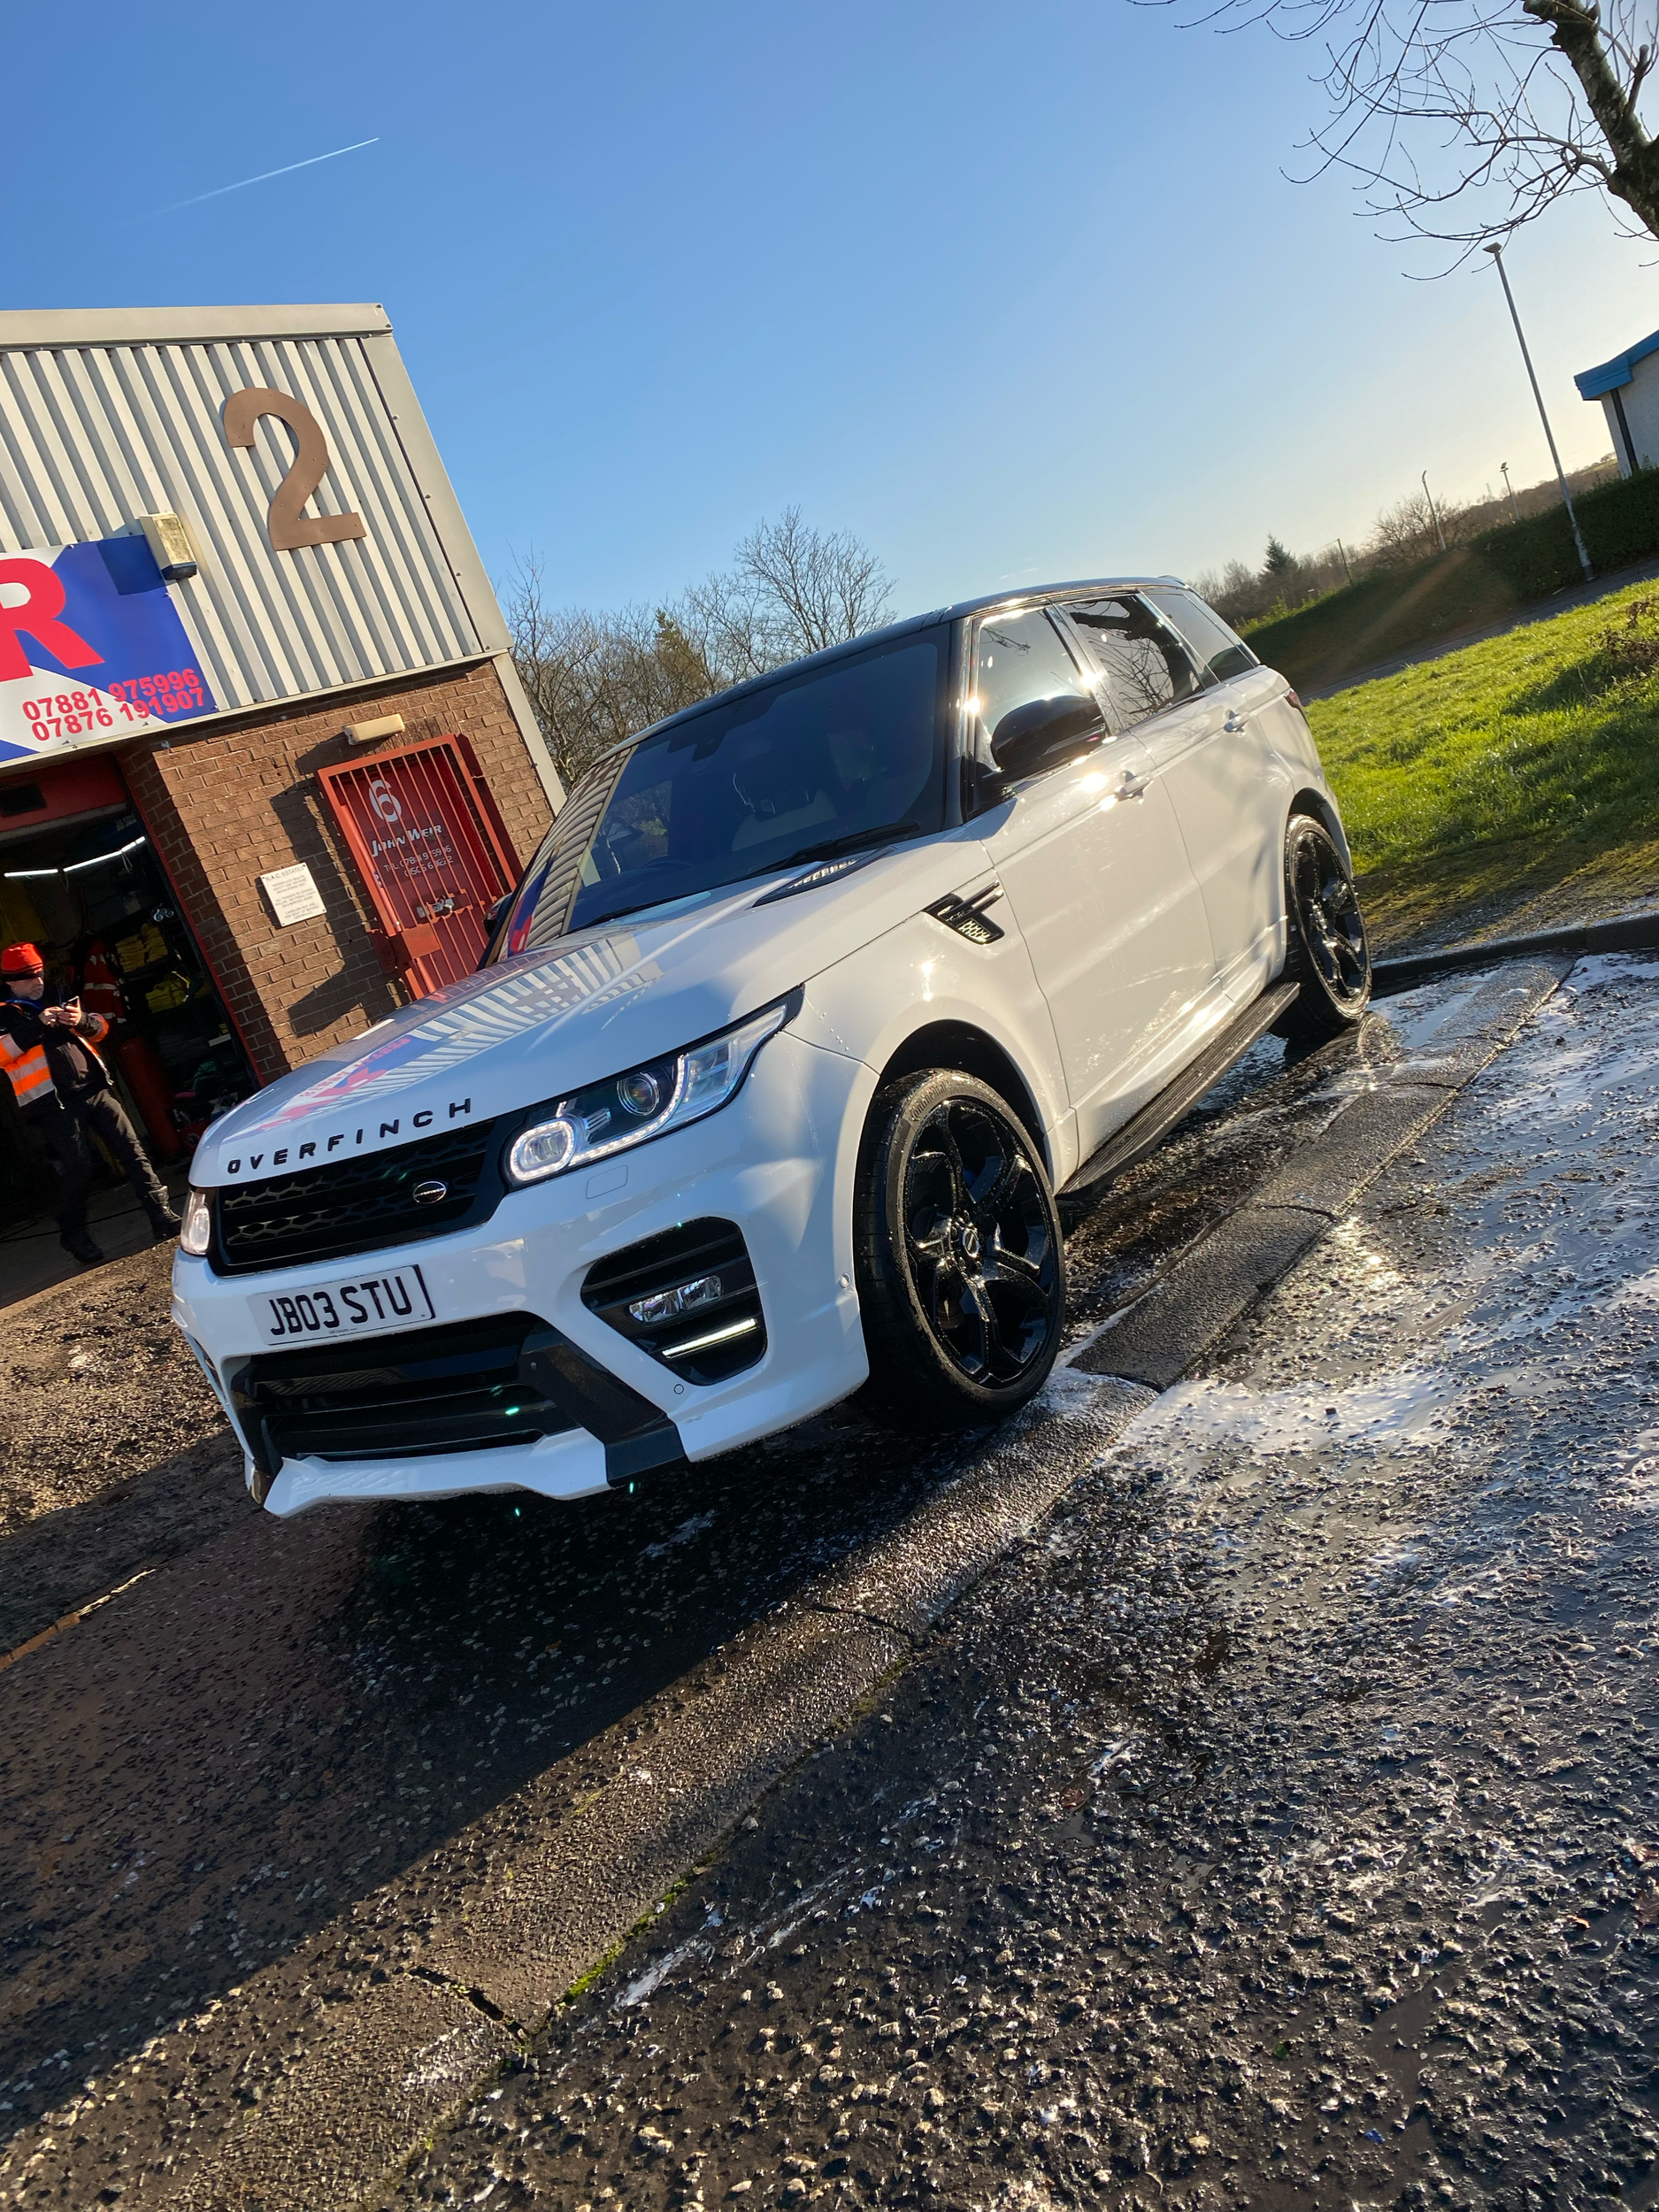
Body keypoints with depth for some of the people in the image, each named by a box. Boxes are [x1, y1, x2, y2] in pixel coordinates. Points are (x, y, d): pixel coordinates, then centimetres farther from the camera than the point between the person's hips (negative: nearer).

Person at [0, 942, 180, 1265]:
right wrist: (36, 1025, -20)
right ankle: (73, 1234, 17)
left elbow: (101, 1028, 19)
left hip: (96, 1090, 5)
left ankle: (163, 1218, -4)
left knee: (132, 1151, -4)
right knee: (78, 1169, -4)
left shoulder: (57, 998, 19)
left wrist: (83, 1021, -3)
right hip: (55, 1105, -5)